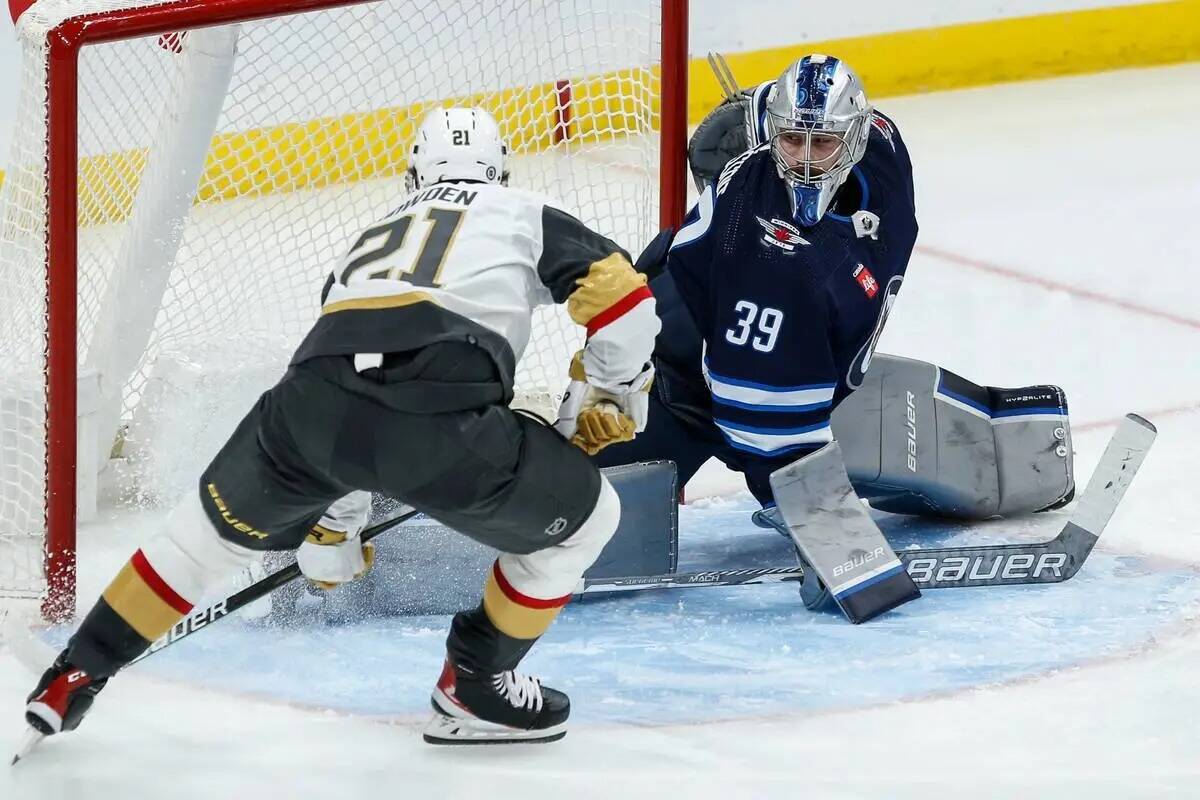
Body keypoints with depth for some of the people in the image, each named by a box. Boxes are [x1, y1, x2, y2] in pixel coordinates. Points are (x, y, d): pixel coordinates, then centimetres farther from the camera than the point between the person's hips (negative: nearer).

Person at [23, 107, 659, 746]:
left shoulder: (370, 239, 39)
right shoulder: (524, 215, 26)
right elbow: (619, 294, 12)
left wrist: (330, 530, 55)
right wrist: (615, 394, 31)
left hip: (312, 401, 5)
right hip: (441, 421, -5)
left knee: (215, 528, 31)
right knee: (582, 520, 21)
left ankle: (72, 678, 33)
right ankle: (474, 691, 30)